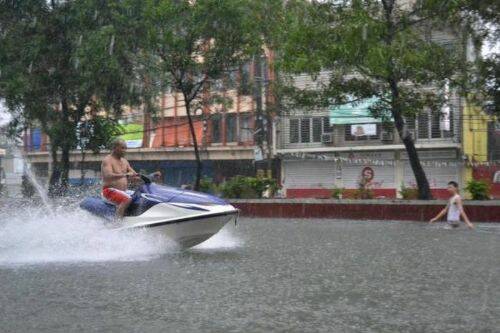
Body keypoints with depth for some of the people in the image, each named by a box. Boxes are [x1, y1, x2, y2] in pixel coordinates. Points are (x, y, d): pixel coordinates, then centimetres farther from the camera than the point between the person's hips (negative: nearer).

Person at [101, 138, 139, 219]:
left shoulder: (124, 161, 16)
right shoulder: (107, 160, -8)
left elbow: (134, 175, 18)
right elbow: (108, 176, -25)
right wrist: (125, 175, -37)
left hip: (123, 191, 8)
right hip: (110, 190, -8)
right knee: (127, 199, -33)